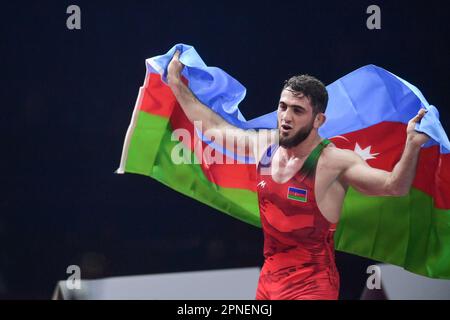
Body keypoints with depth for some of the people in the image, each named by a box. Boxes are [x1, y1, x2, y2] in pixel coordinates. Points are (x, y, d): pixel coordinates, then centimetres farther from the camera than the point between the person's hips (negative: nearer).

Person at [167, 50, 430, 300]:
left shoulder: (334, 162, -18)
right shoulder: (264, 146, 1)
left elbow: (393, 186, -28)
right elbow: (213, 125, 17)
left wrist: (412, 146, -46)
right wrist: (176, 83, 22)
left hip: (311, 286, -6)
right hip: (269, 280, 6)